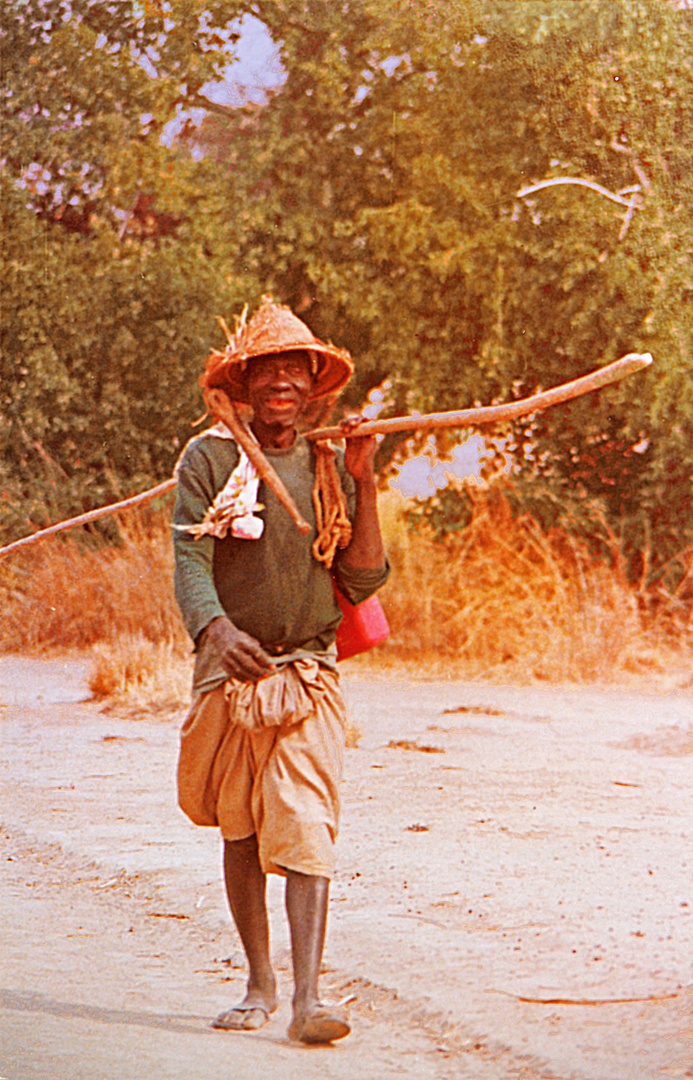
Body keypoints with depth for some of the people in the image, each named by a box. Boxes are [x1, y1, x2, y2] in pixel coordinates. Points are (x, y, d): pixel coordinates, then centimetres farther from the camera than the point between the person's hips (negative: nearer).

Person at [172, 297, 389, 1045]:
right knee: (240, 833, 11)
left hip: (309, 675, 0)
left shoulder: (330, 464, 6)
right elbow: (189, 562, -14)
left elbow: (363, 581, 1)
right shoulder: (210, 459, -2)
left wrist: (363, 482, -7)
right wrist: (217, 630, -34)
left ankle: (307, 998, -20)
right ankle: (258, 983, 27)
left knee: (306, 829, -14)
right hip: (229, 669, 0)